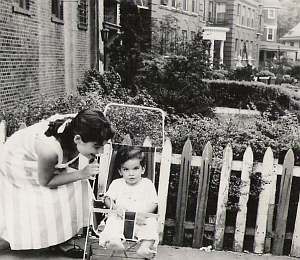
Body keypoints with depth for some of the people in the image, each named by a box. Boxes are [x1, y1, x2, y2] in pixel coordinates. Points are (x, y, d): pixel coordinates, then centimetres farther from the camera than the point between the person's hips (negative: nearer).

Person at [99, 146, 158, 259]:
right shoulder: (116, 184, 12)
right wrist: (115, 207, -16)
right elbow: (108, 199, 6)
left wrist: (143, 214, -17)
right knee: (113, 219, -30)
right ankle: (114, 240, -52)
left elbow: (153, 203, 2)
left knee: (151, 223, -29)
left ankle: (146, 246, -46)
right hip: (121, 217, 1)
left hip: (141, 220, 0)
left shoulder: (148, 184, 8)